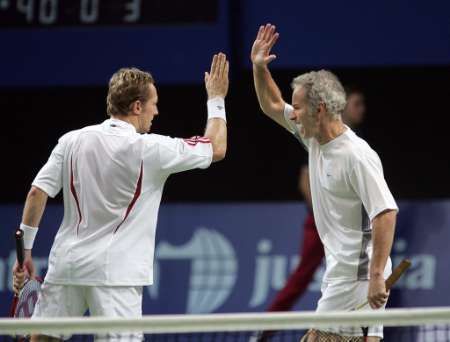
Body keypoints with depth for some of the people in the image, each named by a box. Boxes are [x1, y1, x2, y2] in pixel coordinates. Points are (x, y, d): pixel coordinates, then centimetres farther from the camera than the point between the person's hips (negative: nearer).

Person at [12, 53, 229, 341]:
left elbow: (38, 192, 2)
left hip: (66, 264, 5)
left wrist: (24, 249, 9)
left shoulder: (71, 141, 4)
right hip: (114, 273, -5)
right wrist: (217, 100, 16)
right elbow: (216, 149, 2)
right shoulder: (150, 149, -8)